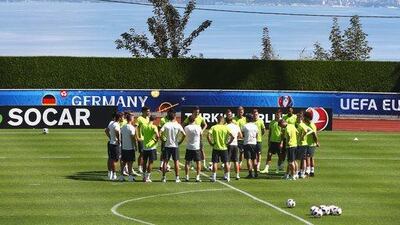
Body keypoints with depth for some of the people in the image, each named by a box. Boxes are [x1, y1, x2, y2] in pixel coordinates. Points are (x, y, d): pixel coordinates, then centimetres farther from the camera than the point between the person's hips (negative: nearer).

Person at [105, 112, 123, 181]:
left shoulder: (111, 123, 7)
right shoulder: (116, 125, -20)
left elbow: (106, 130, 20)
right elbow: (116, 131, -41)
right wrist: (118, 139, -28)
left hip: (110, 142, 9)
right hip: (115, 144, -9)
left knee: (110, 159, 16)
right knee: (114, 160, -3)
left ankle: (109, 173, 26)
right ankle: (114, 175, 0)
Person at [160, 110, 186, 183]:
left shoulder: (166, 125, -4)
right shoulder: (178, 125, -5)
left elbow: (160, 133, -16)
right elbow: (184, 134, -14)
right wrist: (180, 141, -1)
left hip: (167, 146, 1)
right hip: (175, 146, -1)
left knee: (165, 161, 6)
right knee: (176, 162, 5)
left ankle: (164, 177, 7)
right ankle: (177, 178, 4)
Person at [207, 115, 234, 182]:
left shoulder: (213, 127, -4)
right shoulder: (226, 127, -3)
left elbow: (208, 136, -16)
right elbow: (232, 136, -10)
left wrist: (211, 143, -5)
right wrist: (228, 143, 1)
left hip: (216, 148, -1)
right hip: (224, 148, 1)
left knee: (215, 162, 4)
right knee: (226, 162, 9)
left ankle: (214, 177, 2)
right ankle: (227, 176, 11)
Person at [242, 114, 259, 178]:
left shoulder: (245, 126, -8)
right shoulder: (255, 126, 4)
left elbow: (242, 135, 0)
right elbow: (257, 135, 12)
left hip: (247, 143, -4)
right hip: (254, 143, 4)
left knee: (248, 159, -5)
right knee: (254, 159, 13)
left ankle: (250, 173, -11)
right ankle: (255, 173, 17)